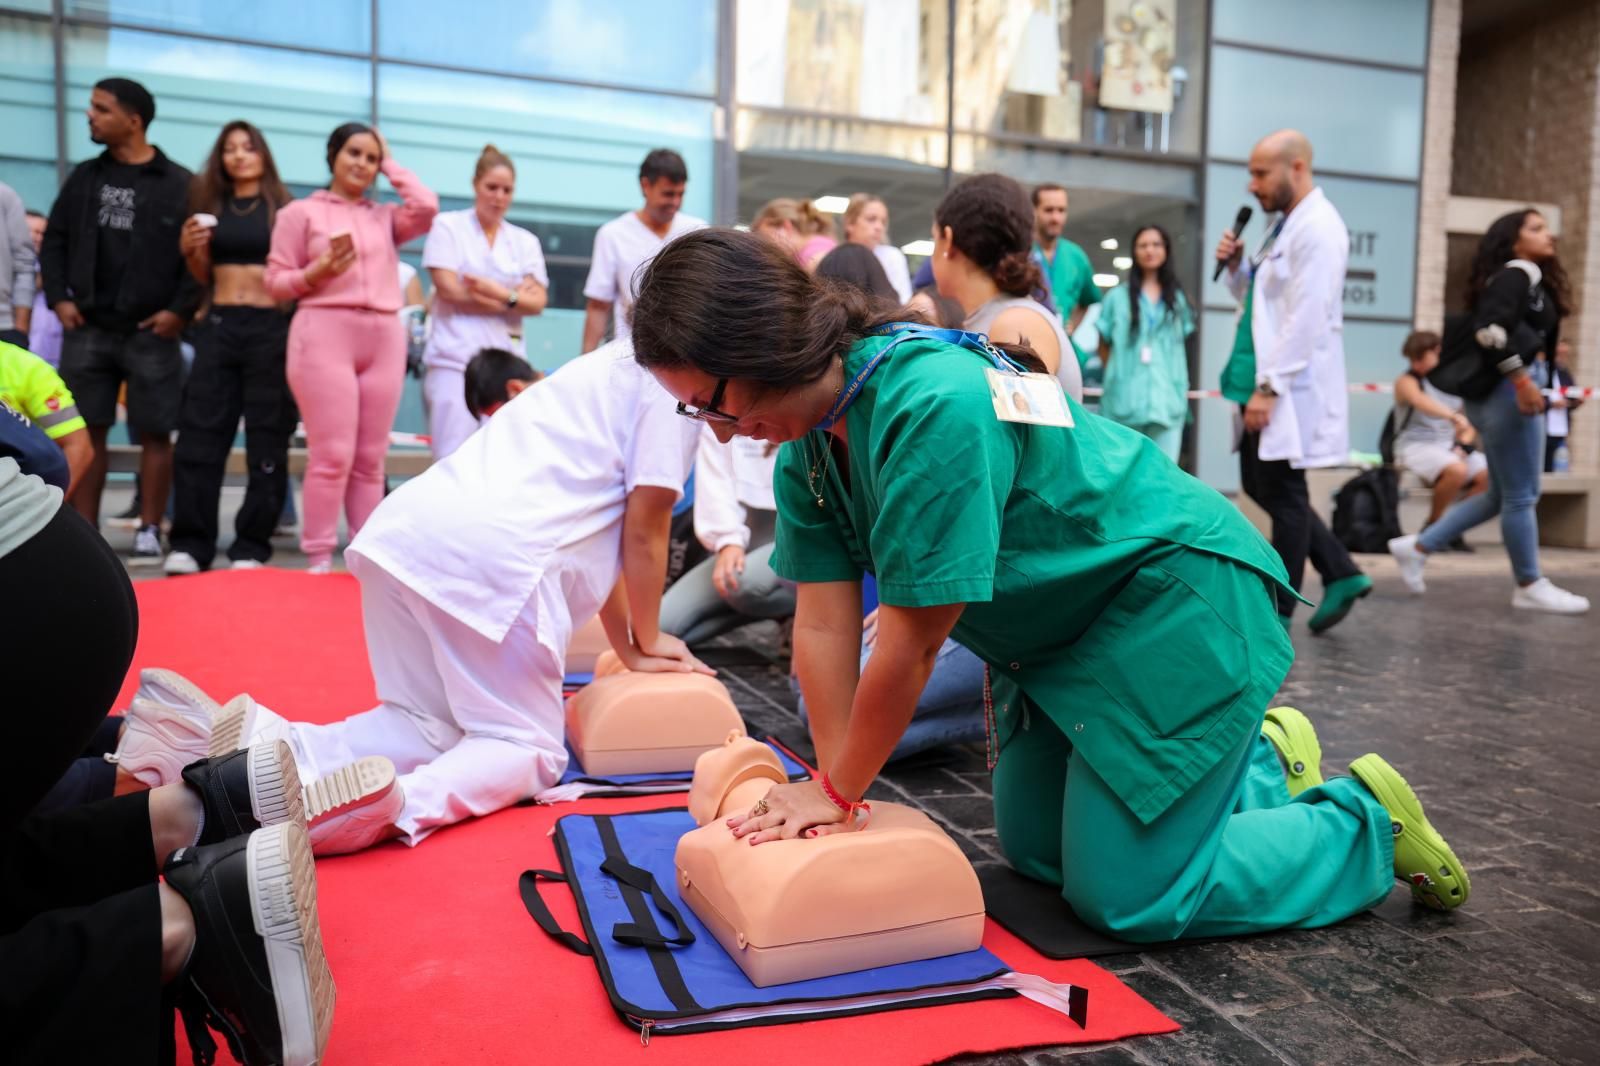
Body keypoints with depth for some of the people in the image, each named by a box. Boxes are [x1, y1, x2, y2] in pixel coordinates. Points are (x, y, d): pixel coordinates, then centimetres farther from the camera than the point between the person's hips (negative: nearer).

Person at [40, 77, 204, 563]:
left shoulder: (179, 184, -1)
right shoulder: (84, 177, 13)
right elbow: (54, 241, 17)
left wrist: (181, 309, -11)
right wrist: (58, 297, 5)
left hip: (151, 332, -4)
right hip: (87, 329, 4)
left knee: (155, 434, -1)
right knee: (86, 432, 5)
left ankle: (148, 531, 9)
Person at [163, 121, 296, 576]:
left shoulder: (283, 208, 2)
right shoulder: (210, 206, 13)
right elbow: (205, 278, 18)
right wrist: (190, 250, -1)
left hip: (271, 326, -4)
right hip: (218, 325, 4)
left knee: (266, 440, 0)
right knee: (198, 433, -1)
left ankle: (251, 547, 6)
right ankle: (190, 543, 4)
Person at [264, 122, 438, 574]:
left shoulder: (386, 216, 19)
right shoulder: (300, 212, 10)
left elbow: (427, 206, -1)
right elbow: (276, 282, 5)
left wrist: (392, 165, 12)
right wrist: (317, 272, -13)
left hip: (384, 338, 4)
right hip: (325, 333, -3)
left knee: (371, 459, 4)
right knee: (332, 454, -9)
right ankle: (319, 559, -3)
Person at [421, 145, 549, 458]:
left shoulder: (525, 241, 14)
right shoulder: (448, 226, 6)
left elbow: (537, 302, 5)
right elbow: (449, 289, -5)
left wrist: (499, 293, -13)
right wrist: (514, 297, -1)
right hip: (455, 360, -3)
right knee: (454, 459, -9)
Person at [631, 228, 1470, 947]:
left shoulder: (935, 407, -36)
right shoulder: (807, 443, -7)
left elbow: (911, 645, -29)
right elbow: (824, 624, -7)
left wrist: (838, 792, -16)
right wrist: (830, 784, -10)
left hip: (1174, 595, -9)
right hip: (1060, 625, 9)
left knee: (1127, 898, -4)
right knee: (1036, 852, 18)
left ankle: (1368, 822, 16)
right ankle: (1254, 756, 34)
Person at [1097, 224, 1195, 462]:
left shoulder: (1177, 298, 15)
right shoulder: (1118, 296, 6)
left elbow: (1181, 344, 19)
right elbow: (1104, 345, 10)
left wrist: (1179, 384, 9)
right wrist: (1118, 374, 1)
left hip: (1168, 396, 2)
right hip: (1126, 396, -2)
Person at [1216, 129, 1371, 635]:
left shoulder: (1318, 228, -14)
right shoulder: (1285, 223, 15)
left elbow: (1306, 319, -20)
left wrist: (1269, 387, -21)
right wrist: (1237, 266, 4)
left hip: (1292, 389, -10)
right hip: (1268, 382, 10)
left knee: (1283, 496, -1)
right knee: (1259, 487, 14)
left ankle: (1277, 615, 11)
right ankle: (1341, 574, 24)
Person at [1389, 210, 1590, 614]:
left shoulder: (1527, 278, 20)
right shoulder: (1519, 272, -9)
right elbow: (1490, 327, -23)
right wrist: (1521, 379, -23)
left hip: (1494, 393, 10)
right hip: (1504, 392, -10)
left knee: (1500, 495, 15)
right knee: (1521, 496, 0)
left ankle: (1417, 547, 15)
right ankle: (1530, 587, 10)